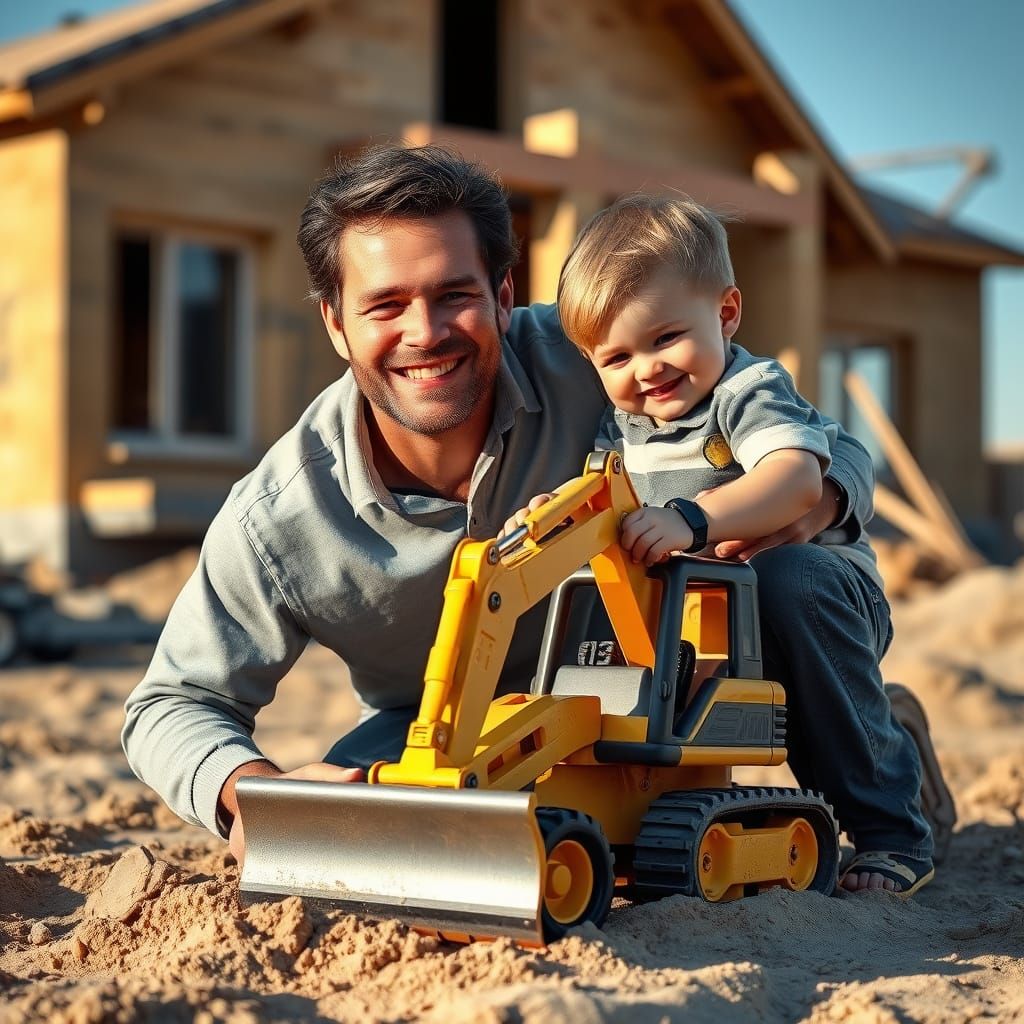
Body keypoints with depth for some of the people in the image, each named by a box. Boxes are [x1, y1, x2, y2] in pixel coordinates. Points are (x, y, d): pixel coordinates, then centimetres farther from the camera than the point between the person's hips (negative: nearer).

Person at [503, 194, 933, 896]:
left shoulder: (750, 390, -16)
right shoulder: (621, 425, 5)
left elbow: (797, 481, -35)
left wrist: (692, 520, -49)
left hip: (819, 584, -6)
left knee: (791, 578, -38)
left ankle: (892, 833, -30)